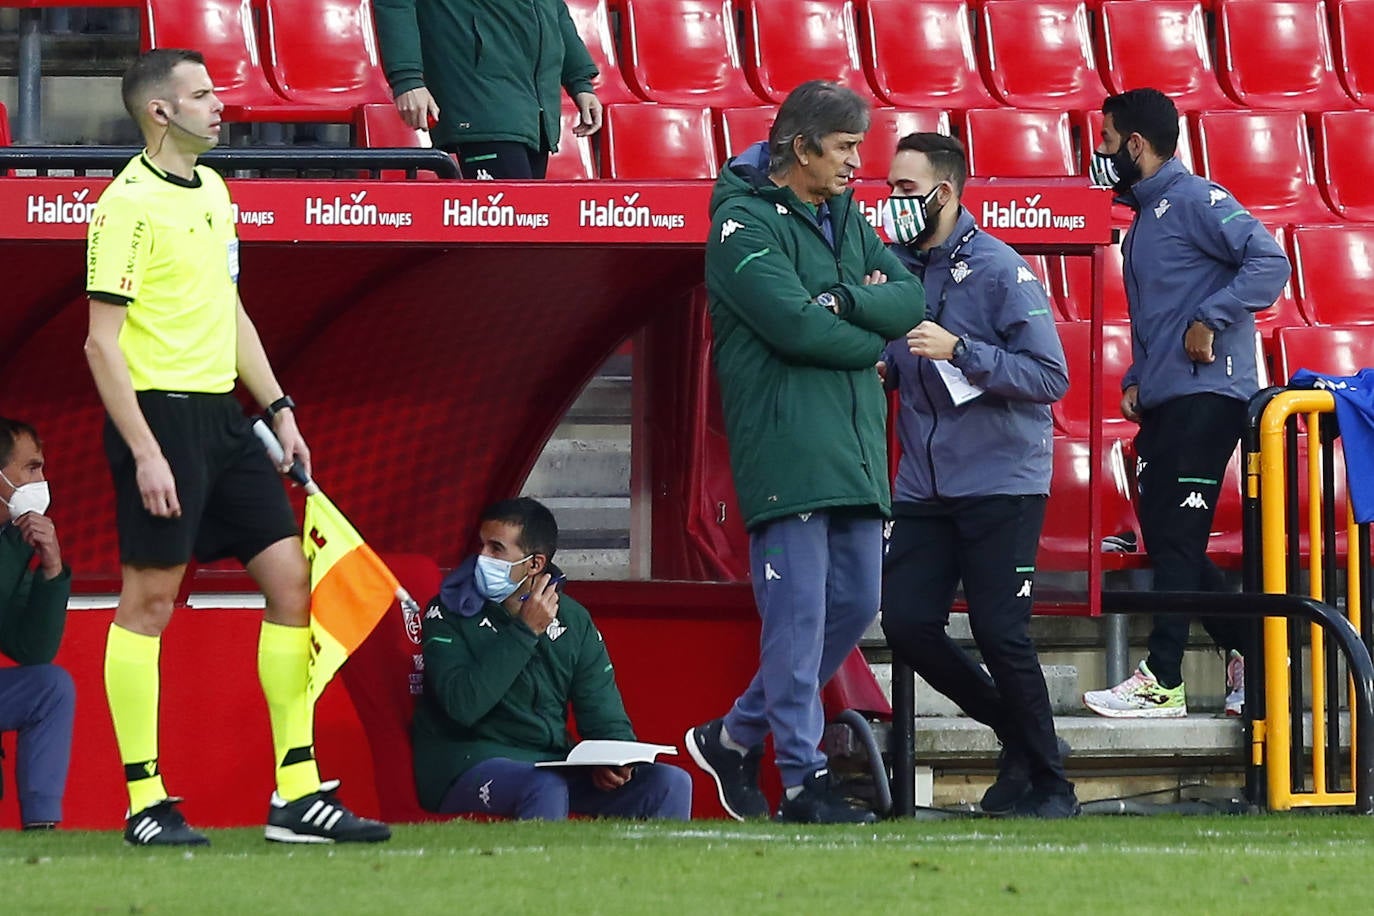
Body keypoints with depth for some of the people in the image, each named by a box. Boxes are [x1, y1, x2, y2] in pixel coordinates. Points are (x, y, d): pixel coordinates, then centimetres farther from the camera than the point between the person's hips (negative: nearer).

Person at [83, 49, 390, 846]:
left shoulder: (212, 190, 15)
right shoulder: (129, 204, -11)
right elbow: (103, 341, -14)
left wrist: (280, 409, 17)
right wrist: (144, 452, -19)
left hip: (224, 417, 9)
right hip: (160, 414, -9)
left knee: (291, 579, 3)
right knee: (149, 601, -4)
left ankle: (298, 795, 4)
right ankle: (145, 801, 2)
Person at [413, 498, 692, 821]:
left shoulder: (573, 621, 10)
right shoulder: (451, 612, -3)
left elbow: (606, 718, 9)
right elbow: (463, 705, -18)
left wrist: (611, 762, -15)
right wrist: (525, 633, -15)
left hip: (552, 762, 5)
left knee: (672, 783, -12)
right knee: (547, 790, -38)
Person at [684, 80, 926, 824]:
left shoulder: (844, 217, 18)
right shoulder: (745, 223, -6)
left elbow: (910, 298, 8)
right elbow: (794, 324, -18)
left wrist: (846, 301, -11)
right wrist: (872, 347, -3)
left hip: (855, 449, 8)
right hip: (785, 450, -8)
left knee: (855, 602, 9)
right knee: (798, 616, -8)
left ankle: (736, 737, 22)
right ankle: (802, 779, -5)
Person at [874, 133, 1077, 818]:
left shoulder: (998, 268, -10)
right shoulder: (897, 266, 9)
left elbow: (1051, 377, -16)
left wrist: (959, 350, -24)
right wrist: (878, 368, -3)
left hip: (1001, 480, -6)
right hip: (925, 482, 6)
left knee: (999, 632, -9)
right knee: (906, 624, -3)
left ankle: (1049, 783, 6)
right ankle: (1016, 731, 17)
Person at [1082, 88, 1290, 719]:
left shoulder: (1195, 201, -9)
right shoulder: (1145, 217, 21)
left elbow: (1269, 260, -21)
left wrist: (1209, 320, -22)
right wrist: (1135, 381, 16)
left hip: (1206, 396, -10)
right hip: (1162, 403, 10)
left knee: (1176, 537, -11)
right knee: (1165, 539, 7)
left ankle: (1162, 680, -11)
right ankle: (1249, 652, 13)